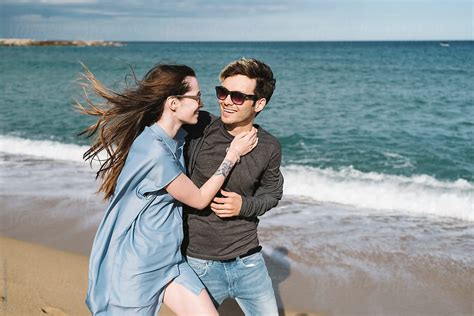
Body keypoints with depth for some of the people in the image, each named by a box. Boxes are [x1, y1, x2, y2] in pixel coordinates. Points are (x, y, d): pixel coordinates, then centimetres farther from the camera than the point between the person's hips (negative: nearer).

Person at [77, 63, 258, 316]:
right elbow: (199, 199, -13)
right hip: (136, 266, -8)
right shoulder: (155, 152, -26)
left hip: (168, 259, 8)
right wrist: (232, 155, -8)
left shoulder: (174, 137, 2)